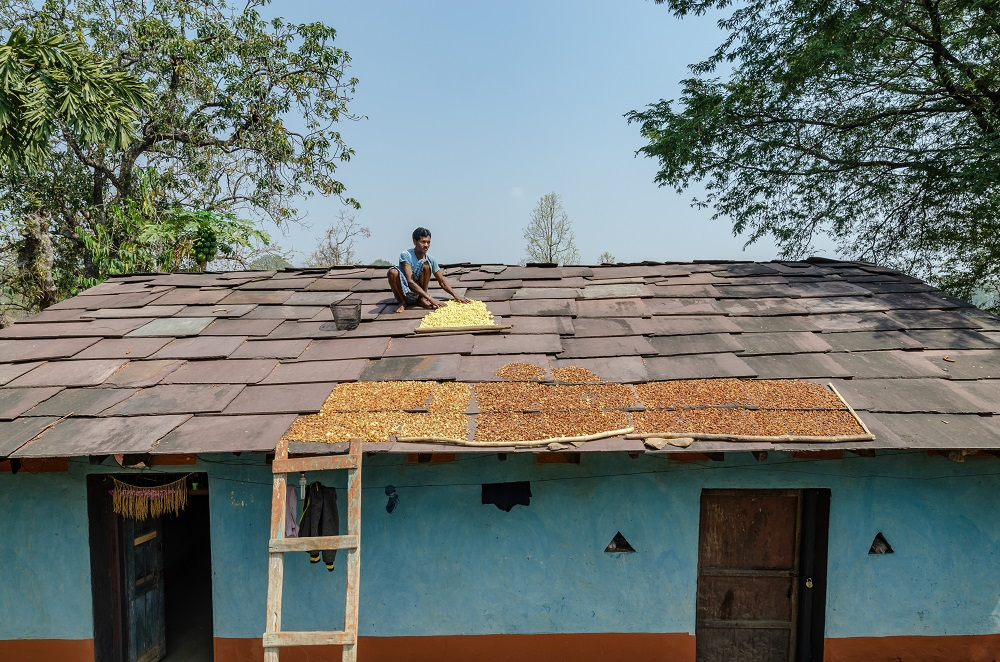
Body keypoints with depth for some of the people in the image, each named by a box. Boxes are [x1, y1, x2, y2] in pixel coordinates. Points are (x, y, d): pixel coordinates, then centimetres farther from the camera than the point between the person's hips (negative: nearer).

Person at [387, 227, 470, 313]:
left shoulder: (430, 260, -5)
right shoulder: (405, 255, -18)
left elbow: (442, 282, 4)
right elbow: (410, 281, -27)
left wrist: (455, 296, -13)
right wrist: (430, 298, -35)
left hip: (418, 294, 3)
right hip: (403, 292, -3)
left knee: (426, 265, -21)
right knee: (393, 272, -33)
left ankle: (422, 299, -6)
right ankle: (402, 302, -9)